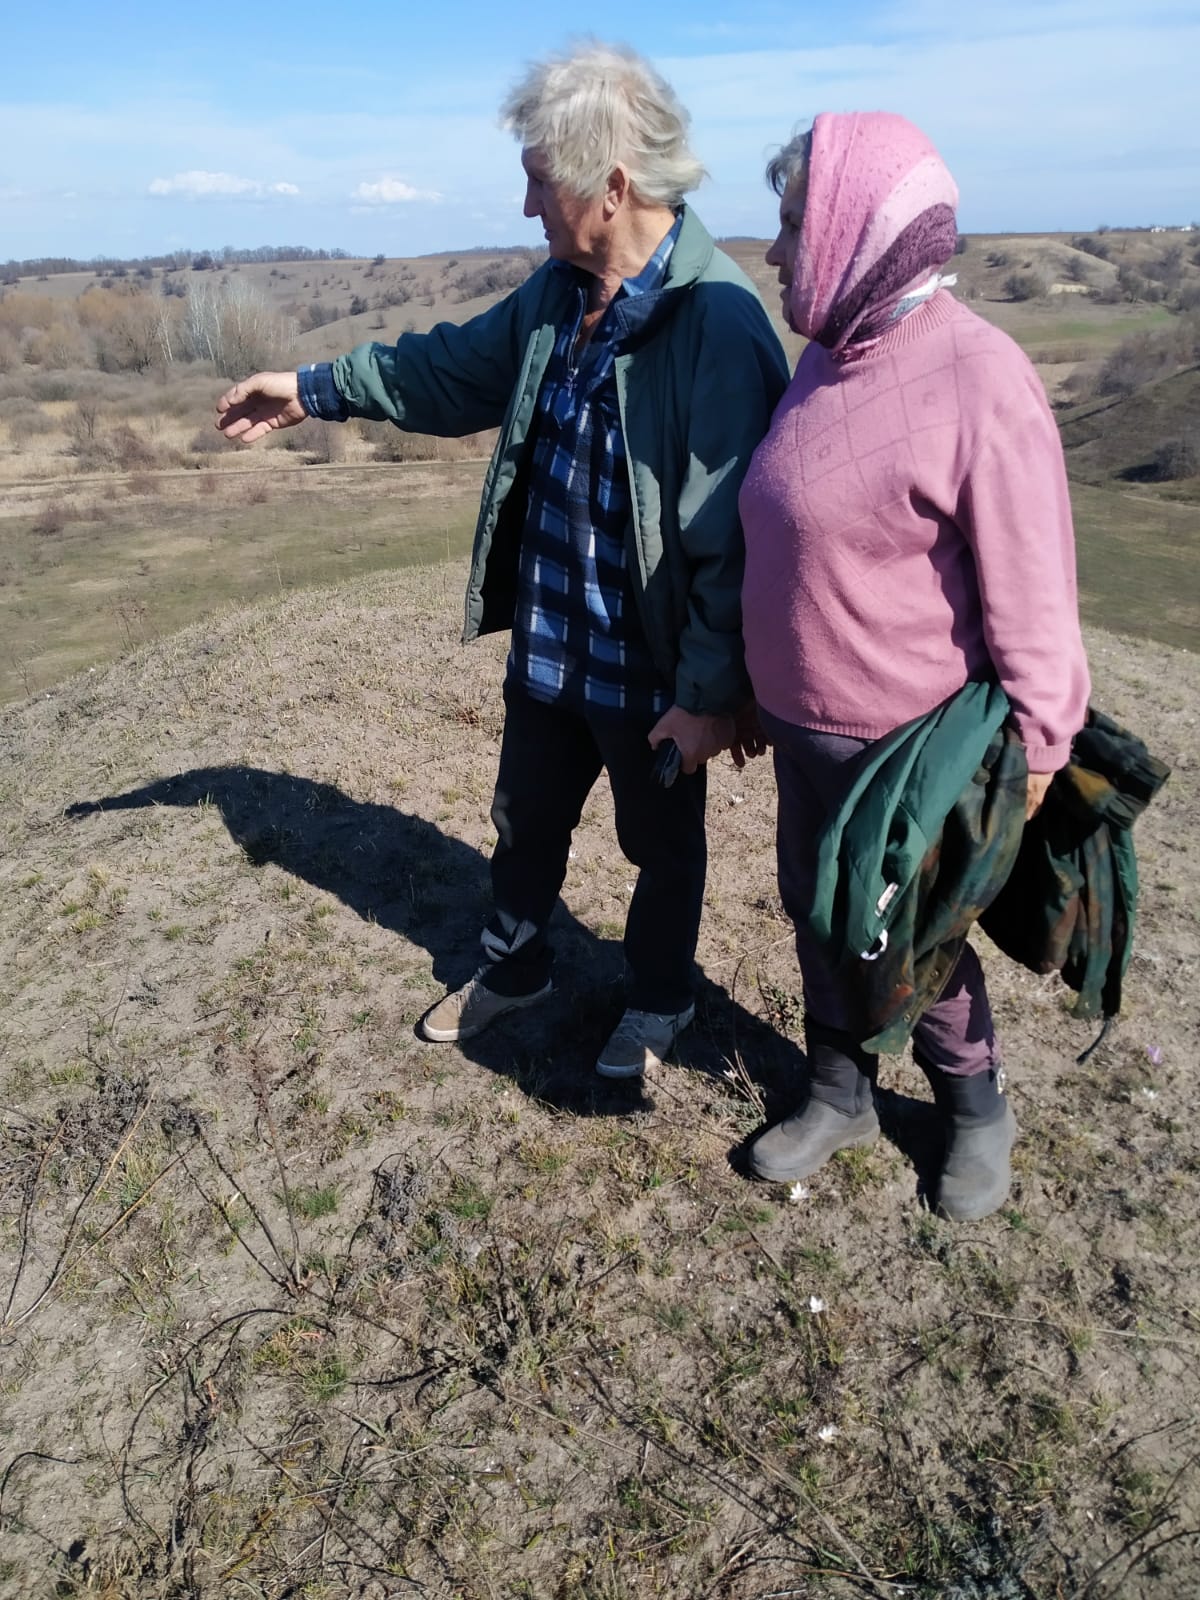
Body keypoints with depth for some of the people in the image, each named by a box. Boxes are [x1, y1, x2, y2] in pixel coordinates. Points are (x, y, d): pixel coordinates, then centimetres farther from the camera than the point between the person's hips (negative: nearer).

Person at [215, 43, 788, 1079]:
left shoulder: (720, 322, -22)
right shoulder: (559, 293, 2)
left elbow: (735, 532, -24)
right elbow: (462, 367, 18)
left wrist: (712, 694, -22)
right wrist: (318, 390, 22)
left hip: (650, 669, -7)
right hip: (547, 642, 8)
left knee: (662, 844, 17)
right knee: (526, 819, 24)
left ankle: (661, 1002, 43)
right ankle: (514, 969, 50)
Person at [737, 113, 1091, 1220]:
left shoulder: (977, 378, -19)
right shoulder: (830, 355, 6)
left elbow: (1030, 586, -18)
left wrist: (1034, 744, -15)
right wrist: (748, 692, 18)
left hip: (907, 749, -7)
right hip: (803, 725, 8)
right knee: (818, 912, 18)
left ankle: (977, 1108, 38)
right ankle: (840, 1094, 41)